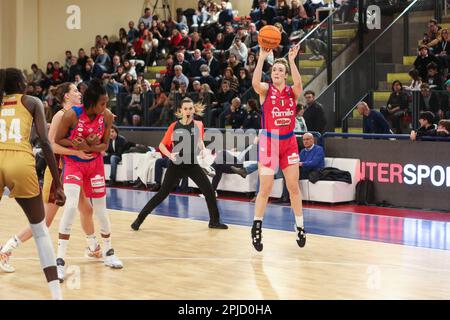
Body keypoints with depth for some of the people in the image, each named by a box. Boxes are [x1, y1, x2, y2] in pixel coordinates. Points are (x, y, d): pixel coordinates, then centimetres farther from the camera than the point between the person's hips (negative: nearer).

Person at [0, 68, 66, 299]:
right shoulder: (32, 102, 18)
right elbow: (45, 142, 5)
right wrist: (57, 184, 4)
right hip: (20, 163, -1)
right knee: (40, 230, 15)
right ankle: (56, 293, 9)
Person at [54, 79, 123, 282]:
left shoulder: (107, 116, -14)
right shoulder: (72, 115, -24)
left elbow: (105, 144, -3)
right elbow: (58, 140, -11)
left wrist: (89, 148, -22)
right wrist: (76, 144, -27)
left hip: (95, 164, 4)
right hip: (73, 163, -3)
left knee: (101, 210, 10)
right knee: (71, 206, -21)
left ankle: (108, 252, 31)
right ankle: (60, 260, -17)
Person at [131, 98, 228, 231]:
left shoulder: (198, 125, -1)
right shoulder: (174, 127, -7)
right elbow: (162, 145, 0)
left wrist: (202, 148, -4)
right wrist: (170, 155, -18)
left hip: (193, 165, 2)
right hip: (176, 165, -2)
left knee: (209, 191, -2)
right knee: (162, 194, -2)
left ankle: (214, 221, 16)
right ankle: (139, 219, 8)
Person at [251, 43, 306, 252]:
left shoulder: (292, 92, 2)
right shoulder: (266, 90, -3)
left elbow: (298, 83, -23)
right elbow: (255, 82, -27)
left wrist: (292, 60, -29)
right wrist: (262, 58, -34)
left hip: (289, 142, 2)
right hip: (269, 142, -2)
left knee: (294, 186, 6)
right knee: (265, 189, -2)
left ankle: (300, 227, 19)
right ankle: (257, 227, 13)